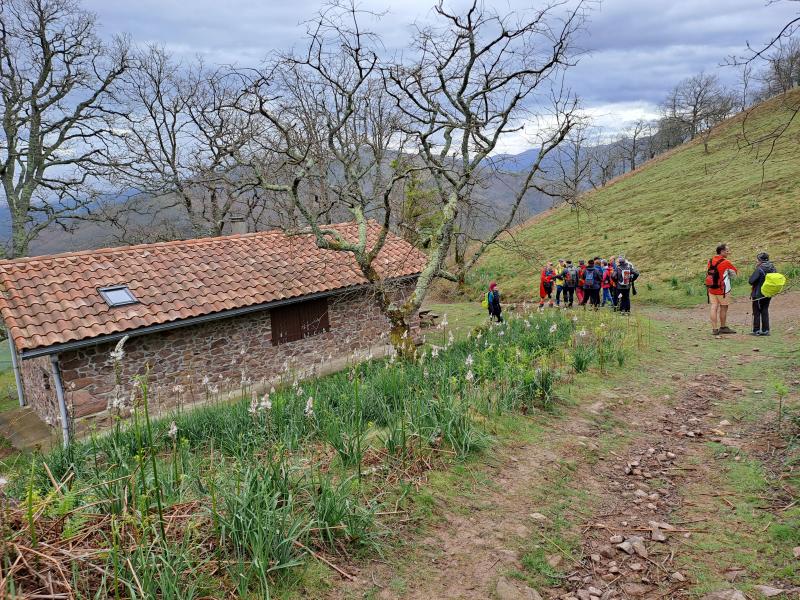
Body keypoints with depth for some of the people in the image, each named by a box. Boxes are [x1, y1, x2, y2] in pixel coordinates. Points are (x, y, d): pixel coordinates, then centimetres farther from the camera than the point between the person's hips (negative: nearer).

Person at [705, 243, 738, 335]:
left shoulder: (710, 261, 4)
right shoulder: (726, 262, -12)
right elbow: (736, 272, 1)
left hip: (711, 289, 5)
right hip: (722, 290, -5)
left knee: (714, 308, 3)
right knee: (723, 308, 10)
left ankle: (714, 329, 1)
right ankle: (723, 327, 22)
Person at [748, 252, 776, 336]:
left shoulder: (759, 269, -18)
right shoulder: (772, 269, 3)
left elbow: (751, 281, -22)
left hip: (758, 294, -6)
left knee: (756, 312, 3)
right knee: (765, 312, 13)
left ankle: (756, 330, 6)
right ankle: (765, 330, 13)